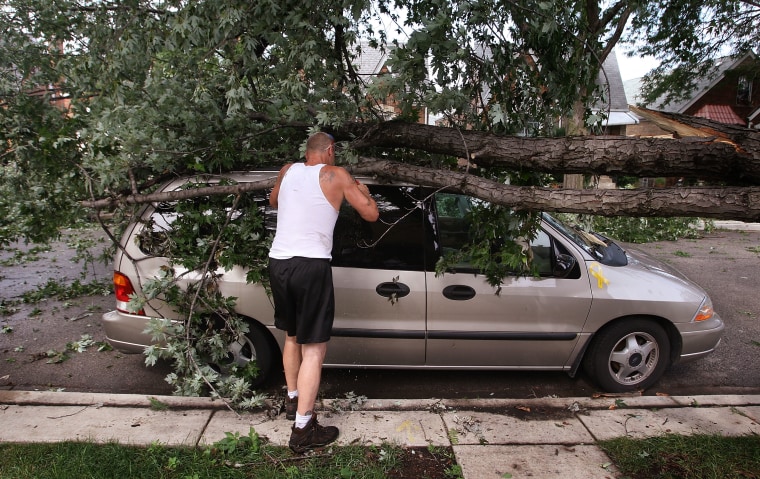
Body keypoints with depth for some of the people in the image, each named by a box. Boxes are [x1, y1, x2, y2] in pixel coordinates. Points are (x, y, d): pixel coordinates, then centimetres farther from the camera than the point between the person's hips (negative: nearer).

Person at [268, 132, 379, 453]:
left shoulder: (288, 171, 11)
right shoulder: (336, 175, -2)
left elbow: (273, 202, 30)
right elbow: (371, 214, 1)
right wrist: (362, 190, 19)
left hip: (278, 262, 6)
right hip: (311, 266, -6)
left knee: (292, 335, 24)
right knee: (314, 348, 0)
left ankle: (293, 399, 41)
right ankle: (302, 431, 3)